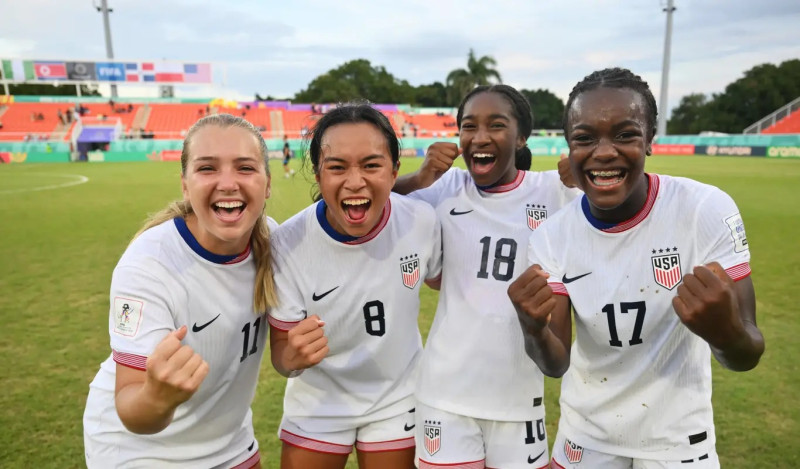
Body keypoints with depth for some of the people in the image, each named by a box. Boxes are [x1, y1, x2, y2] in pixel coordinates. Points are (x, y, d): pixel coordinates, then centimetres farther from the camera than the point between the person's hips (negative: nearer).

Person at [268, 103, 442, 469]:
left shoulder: (423, 221, -20)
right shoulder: (288, 242, -26)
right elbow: (280, 351, -19)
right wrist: (293, 356, -37)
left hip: (396, 399, 2)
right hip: (317, 403, -1)